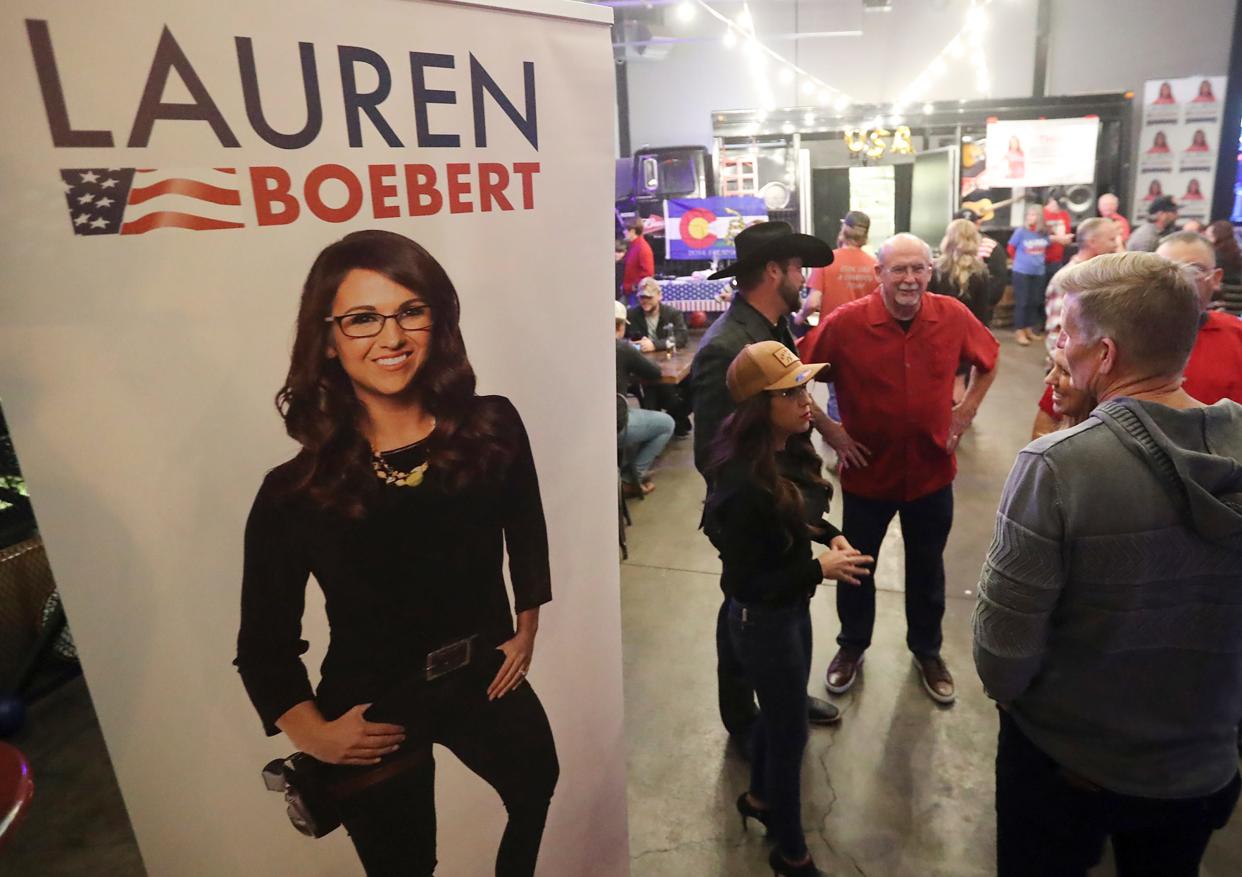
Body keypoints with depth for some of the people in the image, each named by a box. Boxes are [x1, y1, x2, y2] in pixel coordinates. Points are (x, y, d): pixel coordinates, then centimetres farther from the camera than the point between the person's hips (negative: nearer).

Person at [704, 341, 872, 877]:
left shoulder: (790, 449, -7)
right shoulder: (743, 482, -32)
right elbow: (743, 582, -25)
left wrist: (829, 535, -6)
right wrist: (819, 569, -25)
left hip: (792, 606, 8)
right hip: (764, 620, -8)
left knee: (779, 712, 28)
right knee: (790, 730, 11)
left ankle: (759, 798, 55)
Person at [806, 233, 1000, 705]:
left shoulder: (954, 316, -10)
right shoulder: (845, 322, -18)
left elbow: (988, 363, 10)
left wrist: (963, 416, 3)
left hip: (932, 470, 2)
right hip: (867, 471, -2)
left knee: (927, 568, 20)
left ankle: (927, 650, 43)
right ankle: (852, 646, 41)